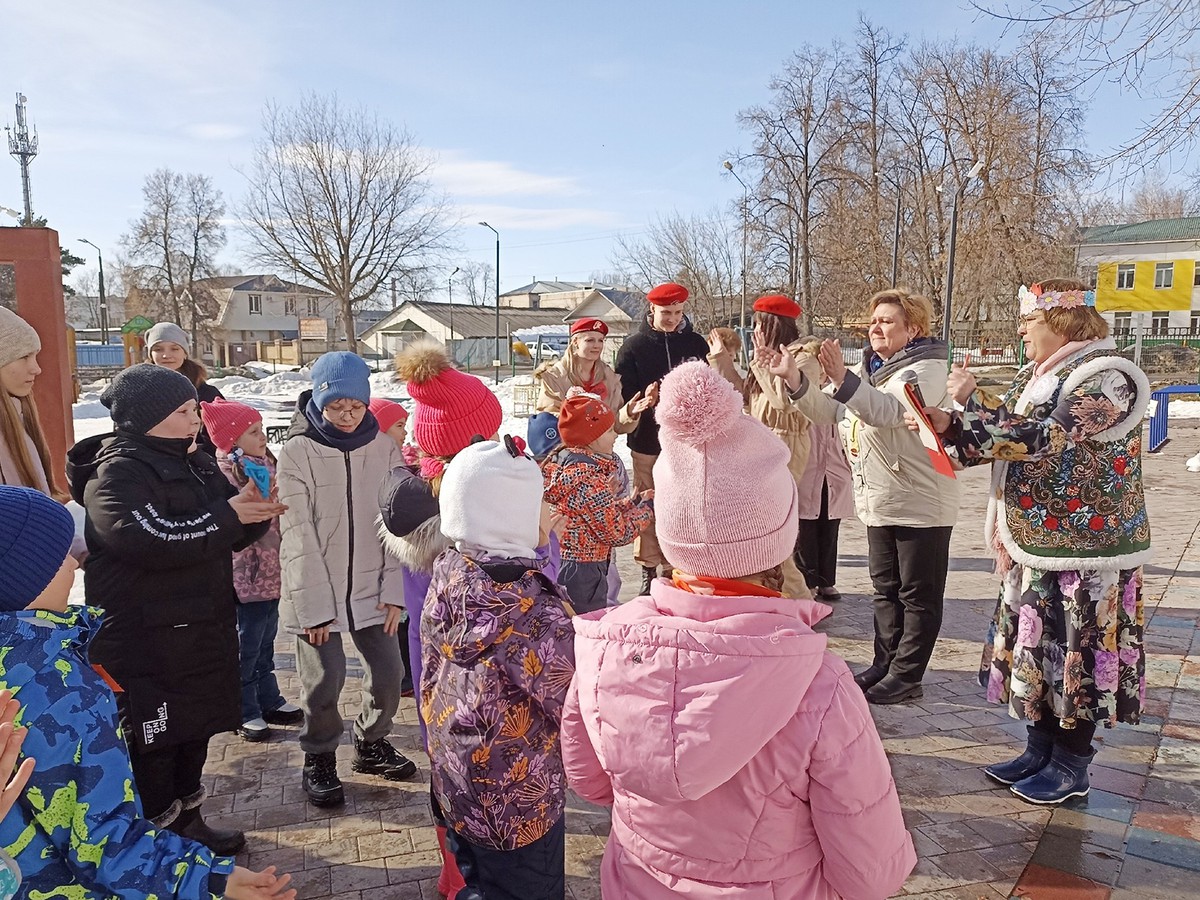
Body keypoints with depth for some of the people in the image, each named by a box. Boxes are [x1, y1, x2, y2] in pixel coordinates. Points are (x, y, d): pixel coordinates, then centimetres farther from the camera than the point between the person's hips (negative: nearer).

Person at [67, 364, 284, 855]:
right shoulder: (116, 474, -14)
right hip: (145, 640, -8)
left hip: (203, 628, 8)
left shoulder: (197, 464, 12)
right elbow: (151, 539, -30)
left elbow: (229, 535, 15)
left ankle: (187, 820, 34)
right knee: (153, 740, 2)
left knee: (195, 727, 18)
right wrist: (226, 515, -23)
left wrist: (256, 512, -6)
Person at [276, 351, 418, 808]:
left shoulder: (384, 449, -1)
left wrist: (393, 590, -6)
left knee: (388, 673, 6)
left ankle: (372, 744, 33)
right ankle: (319, 760, 26)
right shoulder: (296, 453, -9)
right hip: (316, 592, -3)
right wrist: (314, 606, -14)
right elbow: (298, 536, -11)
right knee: (325, 680, -1)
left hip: (371, 590, 3)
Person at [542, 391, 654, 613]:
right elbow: (618, 533, -16)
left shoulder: (560, 461, 5)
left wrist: (636, 501, 8)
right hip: (581, 573, -9)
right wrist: (647, 507, -3)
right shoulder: (589, 479, -23)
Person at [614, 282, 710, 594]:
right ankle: (649, 570, 16)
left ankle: (674, 568, 16)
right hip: (647, 442, -1)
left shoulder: (696, 344, 5)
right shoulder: (634, 346, 0)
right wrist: (644, 399, -23)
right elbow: (622, 394, -4)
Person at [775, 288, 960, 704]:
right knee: (885, 588, 16)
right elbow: (826, 412, 7)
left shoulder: (927, 368, -13)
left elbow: (890, 410, -32)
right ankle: (885, 663, 27)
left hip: (921, 503, -8)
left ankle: (906, 675, 11)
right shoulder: (866, 369, 13)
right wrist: (794, 379, -8)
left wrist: (842, 380, -44)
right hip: (879, 501, 9)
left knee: (918, 594, 3)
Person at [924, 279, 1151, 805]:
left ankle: (1071, 766, 18)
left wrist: (972, 400, -22)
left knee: (1075, 652, 3)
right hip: (1036, 542, 8)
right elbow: (999, 442, 12)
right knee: (1036, 647, 14)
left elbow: (1039, 440, -27)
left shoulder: (1106, 378, -15)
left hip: (1085, 548, -8)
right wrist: (948, 426, -6)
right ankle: (1040, 750, 28)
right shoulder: (1039, 376, 11)